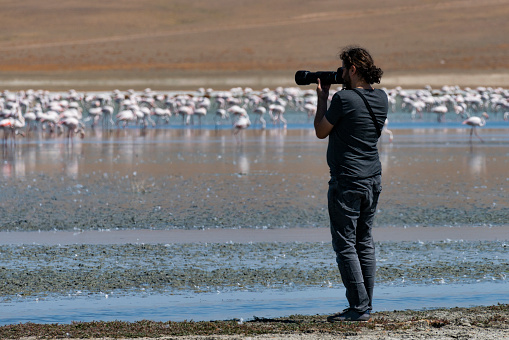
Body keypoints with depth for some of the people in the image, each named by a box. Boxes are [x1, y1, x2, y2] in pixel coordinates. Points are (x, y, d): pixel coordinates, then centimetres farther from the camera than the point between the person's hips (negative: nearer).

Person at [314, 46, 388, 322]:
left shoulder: (344, 99, -17)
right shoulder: (381, 99, 5)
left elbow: (321, 131, -4)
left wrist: (322, 97, 6)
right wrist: (348, 89, 18)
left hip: (347, 182, -8)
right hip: (373, 180, 8)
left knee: (345, 245, -3)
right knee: (364, 242, 13)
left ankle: (359, 308, -6)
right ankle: (365, 306, 16)